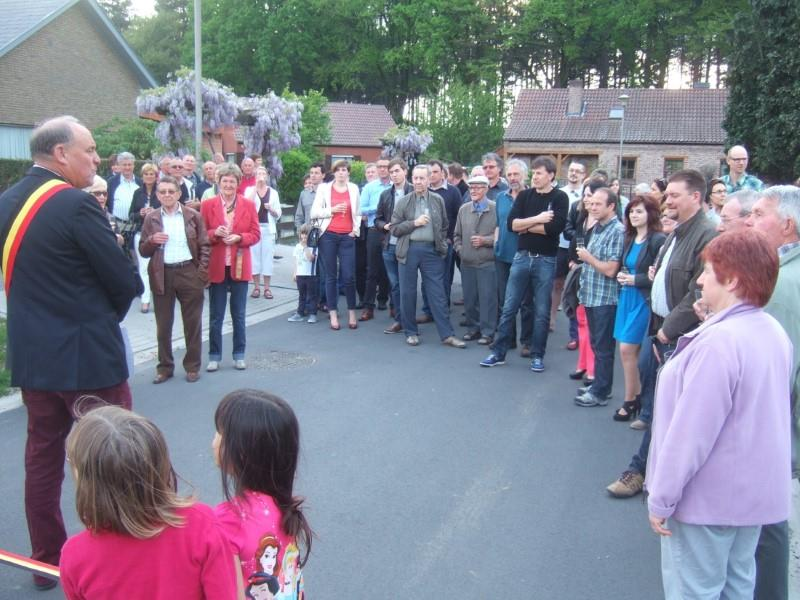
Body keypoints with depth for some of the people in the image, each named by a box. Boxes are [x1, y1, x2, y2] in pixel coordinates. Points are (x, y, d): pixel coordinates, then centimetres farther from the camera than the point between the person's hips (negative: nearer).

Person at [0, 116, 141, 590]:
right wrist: (107, 315, 4)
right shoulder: (77, 204, -17)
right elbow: (126, 281, -15)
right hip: (86, 353, -8)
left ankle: (47, 559, 27)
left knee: (43, 456, 15)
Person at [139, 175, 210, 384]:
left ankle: (192, 366, 17)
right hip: (162, 275, 1)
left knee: (193, 322, 5)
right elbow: (143, 251, 7)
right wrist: (152, 240, -14)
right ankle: (165, 366, 18)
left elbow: (205, 245, 3)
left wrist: (202, 272, -7)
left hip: (189, 273, -1)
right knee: (163, 324, 7)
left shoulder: (193, 216, 3)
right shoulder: (151, 218, 5)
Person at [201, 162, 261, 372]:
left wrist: (239, 238, -15)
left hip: (239, 266, 1)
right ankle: (214, 356, 16)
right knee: (215, 315, 6)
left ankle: (239, 355, 20)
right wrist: (214, 234, -18)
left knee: (239, 314, 9)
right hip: (216, 267, -1)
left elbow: (256, 234, 2)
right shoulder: (207, 205, 0)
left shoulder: (248, 205, 2)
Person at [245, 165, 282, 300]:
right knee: (254, 256, 1)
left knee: (267, 256, 0)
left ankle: (267, 288, 5)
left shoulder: (273, 192, 8)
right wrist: (256, 187, -13)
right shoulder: (249, 190, 6)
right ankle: (256, 287, 9)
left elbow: (278, 214, 8)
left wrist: (271, 209, -13)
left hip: (268, 228, 1)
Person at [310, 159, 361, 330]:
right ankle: (333, 314, 7)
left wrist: (356, 229, 4)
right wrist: (331, 210, -11)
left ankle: (352, 313, 7)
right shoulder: (324, 188, 6)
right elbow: (314, 212, 1)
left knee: (349, 276, -5)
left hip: (347, 237, 1)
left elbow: (358, 213, 17)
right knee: (331, 276, 2)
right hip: (328, 236, -1)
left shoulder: (354, 188, 12)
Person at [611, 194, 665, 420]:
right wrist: (621, 276, 2)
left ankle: (630, 401, 8)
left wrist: (635, 279, -16)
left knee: (627, 349, -6)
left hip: (644, 300, -7)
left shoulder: (658, 240, -13)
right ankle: (637, 397, 22)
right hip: (626, 297, 7)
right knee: (633, 351, 11)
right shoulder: (629, 238, 10)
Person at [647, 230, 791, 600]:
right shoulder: (775, 333, 3)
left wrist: (661, 498, -17)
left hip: (708, 497, -9)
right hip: (756, 492, 9)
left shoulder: (719, 341, -26)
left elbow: (691, 430, -25)